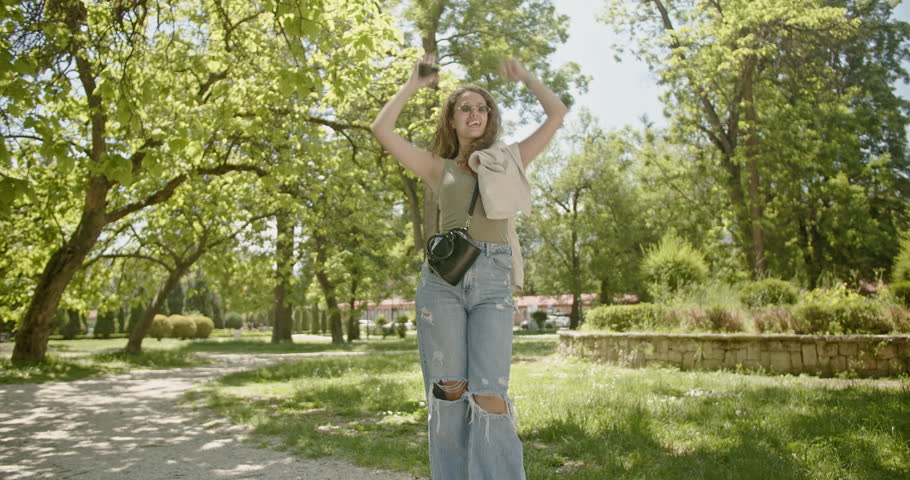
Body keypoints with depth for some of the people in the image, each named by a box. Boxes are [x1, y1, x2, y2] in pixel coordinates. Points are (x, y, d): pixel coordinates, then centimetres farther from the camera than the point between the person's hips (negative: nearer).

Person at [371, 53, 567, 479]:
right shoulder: (439, 167, 17)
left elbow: (557, 114, 19)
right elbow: (382, 130, 12)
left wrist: (523, 75, 28)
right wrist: (414, 83, 21)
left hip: (493, 283, 0)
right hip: (442, 278, 0)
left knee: (489, 395, -10)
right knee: (448, 391, -1)